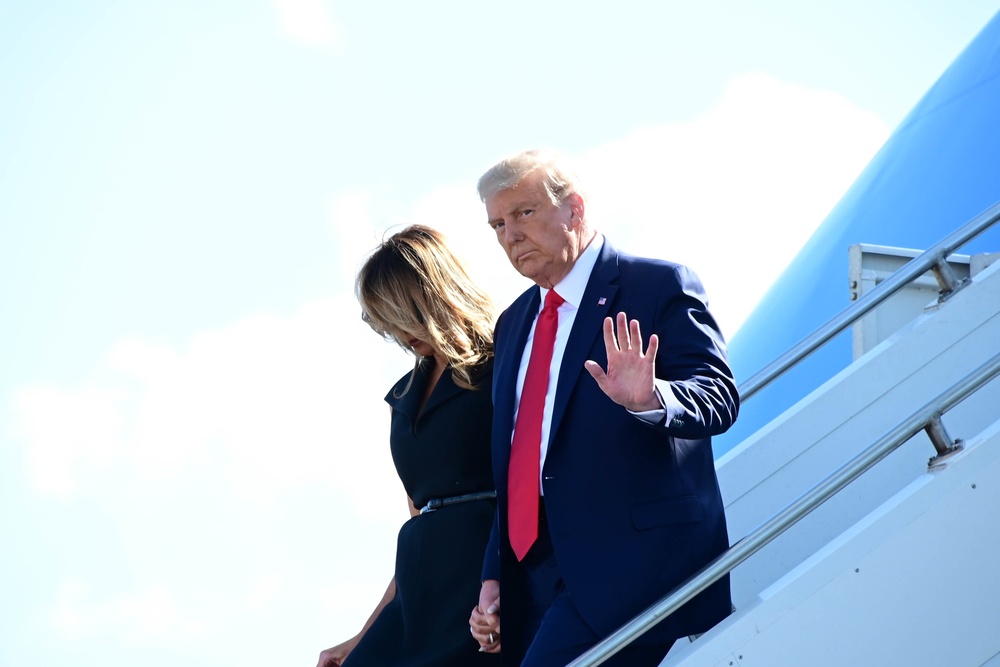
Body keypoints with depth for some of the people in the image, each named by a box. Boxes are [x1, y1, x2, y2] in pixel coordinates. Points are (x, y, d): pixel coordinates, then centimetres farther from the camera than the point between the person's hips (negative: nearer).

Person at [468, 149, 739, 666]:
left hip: (636, 561, -7)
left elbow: (718, 397, -13)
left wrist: (650, 399, -33)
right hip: (535, 579, 7)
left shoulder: (659, 287, -1)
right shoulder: (513, 323, 20)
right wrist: (494, 576, 13)